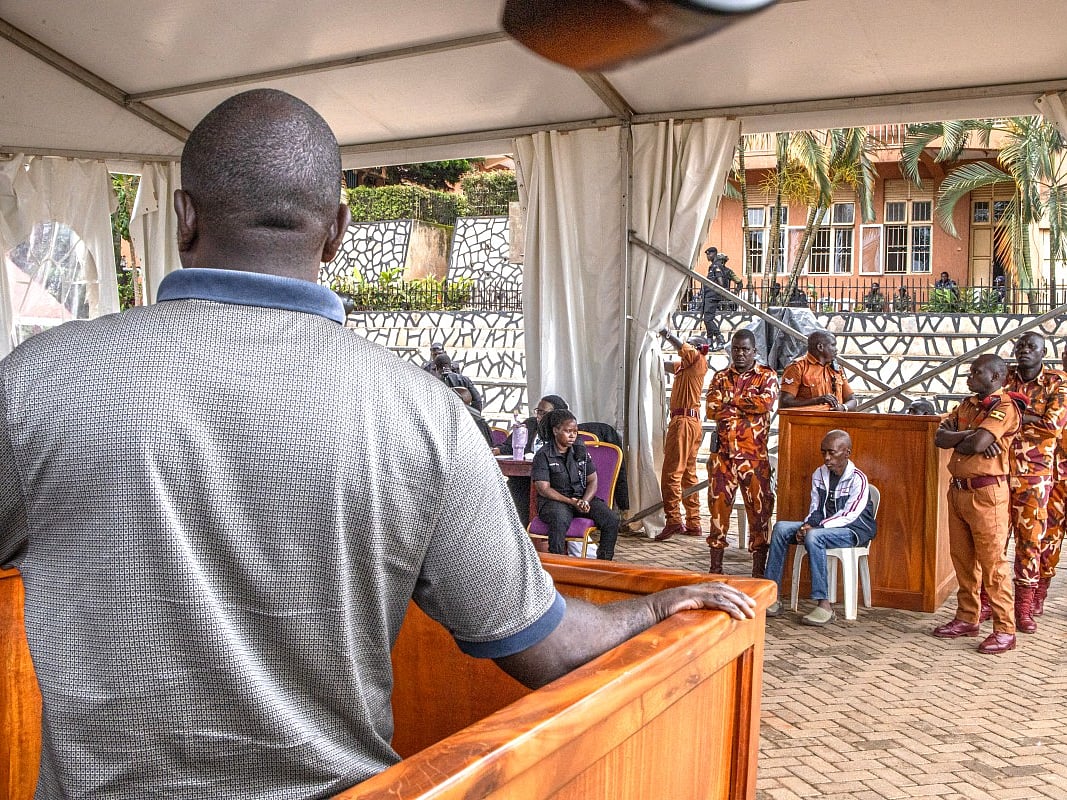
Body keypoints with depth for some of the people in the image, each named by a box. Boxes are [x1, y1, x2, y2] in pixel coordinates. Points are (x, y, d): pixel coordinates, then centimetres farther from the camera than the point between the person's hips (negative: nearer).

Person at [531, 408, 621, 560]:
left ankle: (604, 562, -8)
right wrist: (571, 502, -20)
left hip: (583, 497, 5)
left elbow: (593, 480, 9)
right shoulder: (543, 455, -4)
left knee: (611, 519, -19)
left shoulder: (581, 450, 11)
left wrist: (585, 501, -12)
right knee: (560, 520, -40)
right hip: (554, 501, -5)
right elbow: (543, 489, -11)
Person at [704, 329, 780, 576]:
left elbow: (765, 403, -15)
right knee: (718, 506, 5)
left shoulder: (767, 376, 4)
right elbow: (710, 409, -2)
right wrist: (746, 405, -9)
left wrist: (730, 400, -7)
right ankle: (716, 567, 14)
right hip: (722, 454, 3)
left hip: (754, 456, -3)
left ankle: (759, 571, 7)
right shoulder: (720, 377, 12)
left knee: (759, 509, 0)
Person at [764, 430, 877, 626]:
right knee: (781, 528, -13)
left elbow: (849, 516, -18)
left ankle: (824, 606, -36)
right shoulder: (819, 475, 8)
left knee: (813, 537, -36)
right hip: (823, 527, 7)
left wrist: (815, 527, -24)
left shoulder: (858, 479, -13)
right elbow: (815, 509, 11)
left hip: (855, 530, -7)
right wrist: (807, 525, -11)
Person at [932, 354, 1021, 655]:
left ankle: (1005, 630, 1)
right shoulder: (966, 406, 15)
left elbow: (976, 444, -23)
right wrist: (971, 435, -13)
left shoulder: (1004, 407, -10)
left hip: (986, 492, -8)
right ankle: (967, 619, 24)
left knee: (992, 562, -5)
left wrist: (956, 442, -3)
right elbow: (940, 437, 2)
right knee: (962, 559, 14)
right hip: (958, 490, 8)